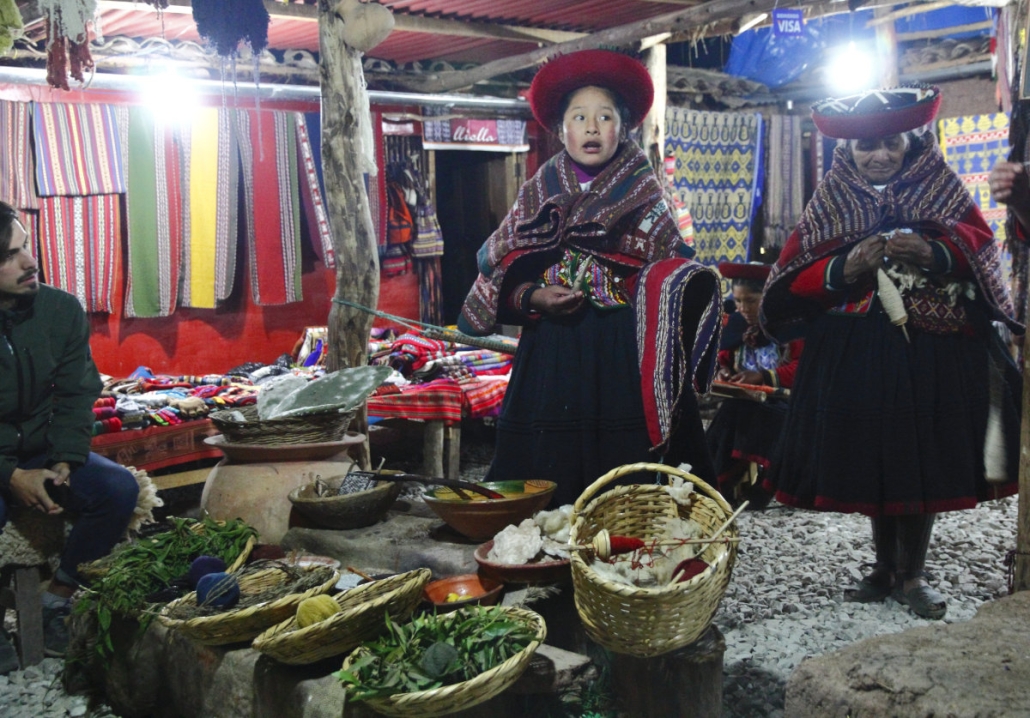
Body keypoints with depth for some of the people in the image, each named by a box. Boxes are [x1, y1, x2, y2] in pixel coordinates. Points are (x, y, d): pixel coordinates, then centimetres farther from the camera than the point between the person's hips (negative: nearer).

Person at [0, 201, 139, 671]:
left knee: (119, 489, -21)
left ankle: (55, 603, -5)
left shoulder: (61, 310, -7)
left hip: (44, 452, 4)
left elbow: (76, 395, -4)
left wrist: (64, 463, -17)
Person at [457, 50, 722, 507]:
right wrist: (534, 297, -10)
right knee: (547, 481, -1)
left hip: (622, 361, -1)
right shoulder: (537, 195, 11)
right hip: (551, 359, 1)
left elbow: (671, 278, 5)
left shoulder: (643, 196, 9)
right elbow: (502, 281, 9)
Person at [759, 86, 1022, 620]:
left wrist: (933, 254, -19)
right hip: (856, 355, 1)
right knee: (869, 459, 5)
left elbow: (979, 252, -1)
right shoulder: (829, 205, 7)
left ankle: (912, 573, 14)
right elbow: (794, 281, 0)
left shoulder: (942, 192, 7)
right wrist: (846, 267, -17)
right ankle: (885, 566, 22)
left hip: (932, 354, -1)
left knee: (922, 460, 0)